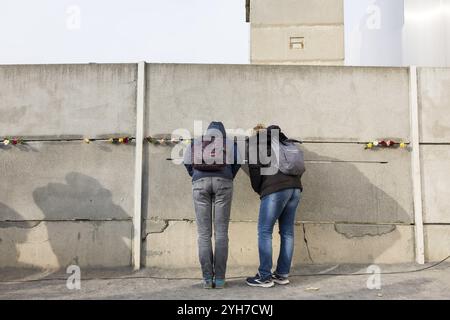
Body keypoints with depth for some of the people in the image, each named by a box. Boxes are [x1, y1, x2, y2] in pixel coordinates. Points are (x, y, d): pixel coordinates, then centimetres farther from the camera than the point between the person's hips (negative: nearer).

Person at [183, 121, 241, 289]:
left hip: (200, 183, 1)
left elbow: (187, 162, 10)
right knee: (221, 233, 0)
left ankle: (207, 278, -2)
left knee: (204, 233, 1)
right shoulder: (230, 142, 23)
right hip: (223, 182, 0)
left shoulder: (196, 142, 25)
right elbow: (237, 162, 8)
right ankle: (219, 278, -2)